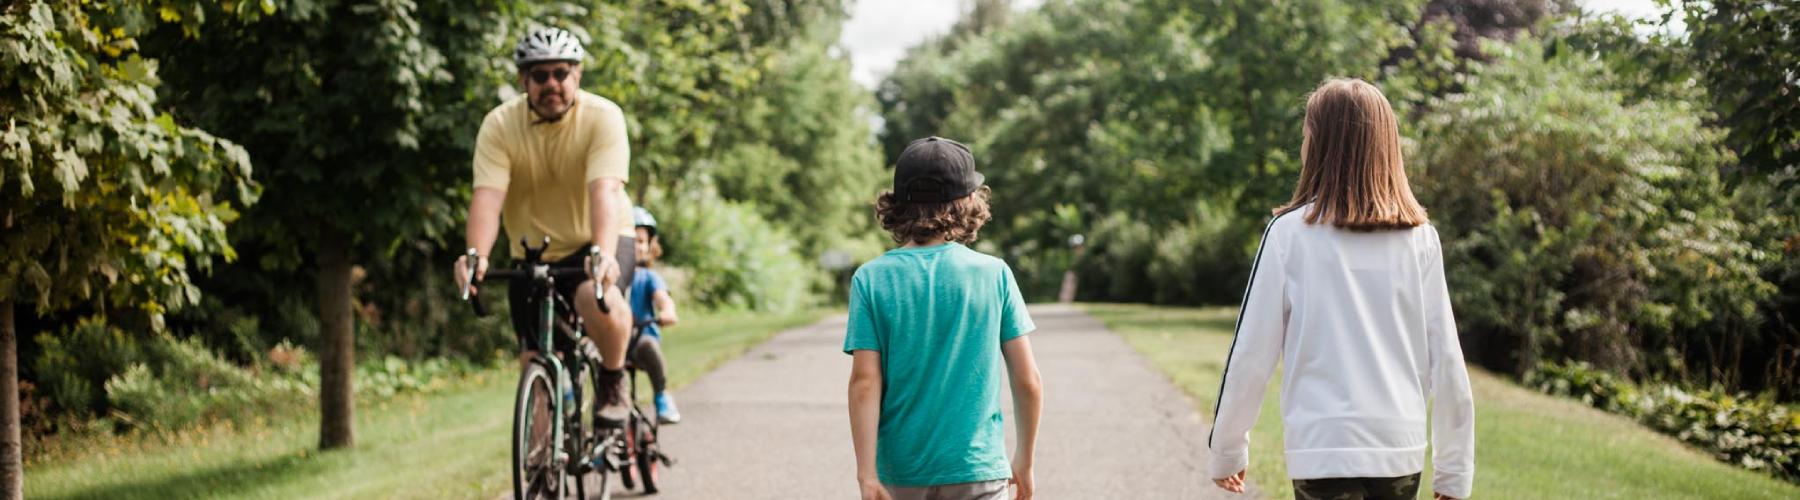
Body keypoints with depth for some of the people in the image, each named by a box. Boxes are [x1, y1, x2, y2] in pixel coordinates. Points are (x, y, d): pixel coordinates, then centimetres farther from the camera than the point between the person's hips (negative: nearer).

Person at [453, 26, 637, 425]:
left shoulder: (603, 117, -18)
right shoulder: (500, 125, -13)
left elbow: (604, 191, -31)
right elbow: (487, 196, -25)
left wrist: (602, 253, -48)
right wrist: (476, 254, -43)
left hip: (597, 244, -3)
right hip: (533, 253, 3)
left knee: (598, 301, -35)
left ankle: (613, 381, -7)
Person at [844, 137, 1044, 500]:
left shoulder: (871, 279, -4)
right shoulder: (994, 274, -3)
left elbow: (865, 382, -10)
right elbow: (1028, 381, 0)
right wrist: (1025, 459, 13)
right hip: (978, 470, -1)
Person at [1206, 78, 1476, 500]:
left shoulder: (1290, 233, -3)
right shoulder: (1420, 239, 4)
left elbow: (1252, 354, -1)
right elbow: (1445, 358, 4)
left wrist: (1227, 448, 11)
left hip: (1325, 449, -3)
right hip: (1403, 449, 4)